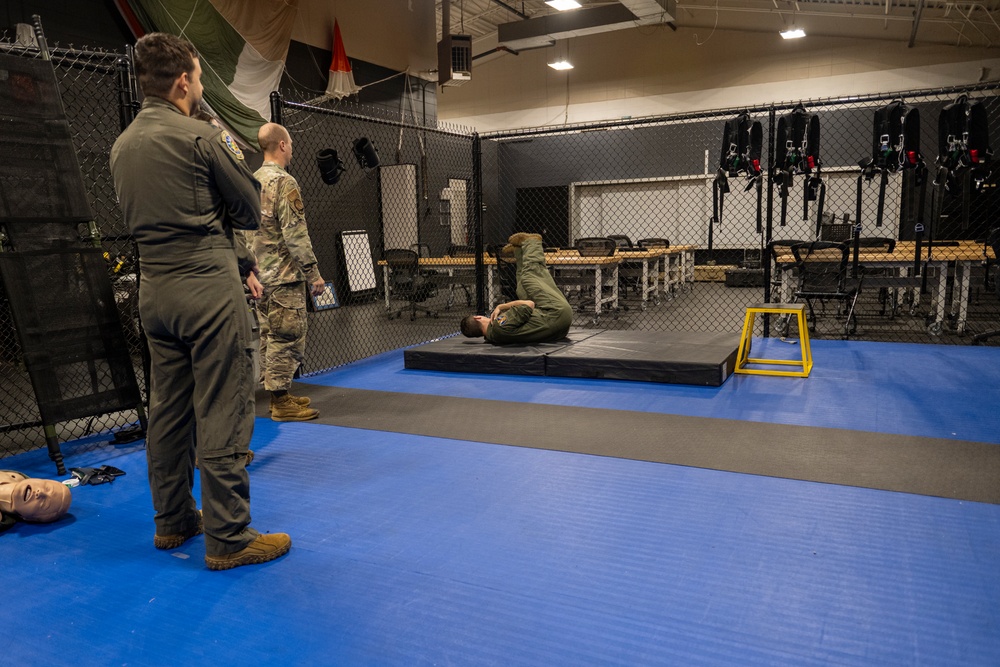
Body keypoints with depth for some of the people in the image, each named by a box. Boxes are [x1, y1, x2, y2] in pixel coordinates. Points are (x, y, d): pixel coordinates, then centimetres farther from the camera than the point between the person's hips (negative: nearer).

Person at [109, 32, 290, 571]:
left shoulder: (122, 146, 13)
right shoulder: (198, 137, -10)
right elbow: (251, 211, -4)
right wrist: (235, 157, 13)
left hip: (155, 291, 8)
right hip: (208, 287, -8)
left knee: (168, 410, 15)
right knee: (221, 415, -4)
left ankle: (172, 521, 27)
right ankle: (227, 538, 3)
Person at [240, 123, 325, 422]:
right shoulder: (284, 183, -14)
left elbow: (247, 231, 17)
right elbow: (296, 235, -19)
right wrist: (314, 274, -15)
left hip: (261, 275, 9)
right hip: (285, 275, -9)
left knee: (270, 336, 14)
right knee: (287, 338, -4)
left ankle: (278, 395, 23)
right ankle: (281, 402, 1)